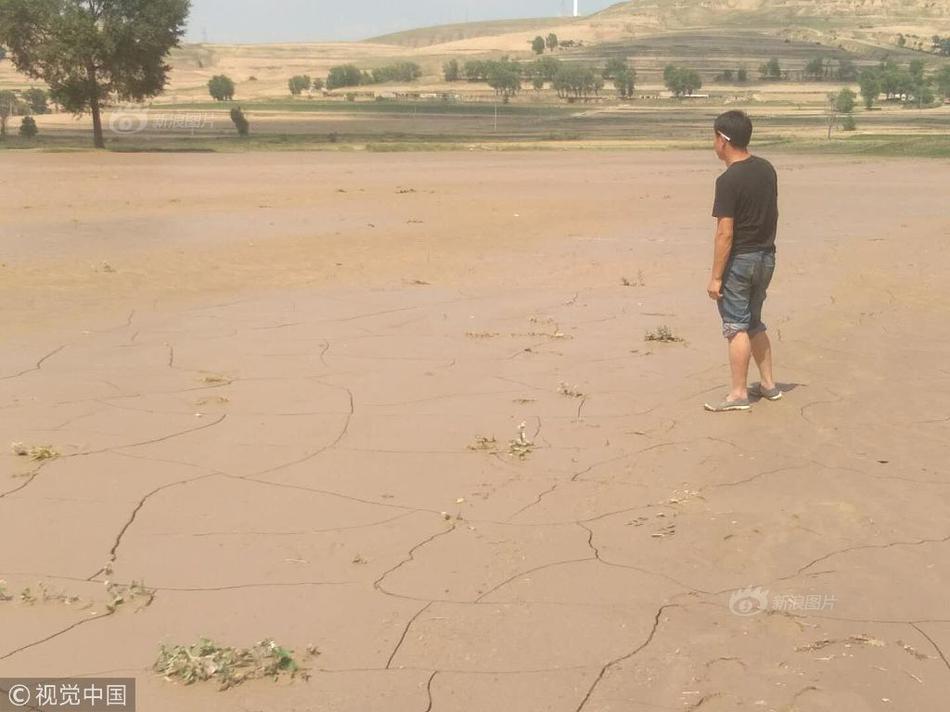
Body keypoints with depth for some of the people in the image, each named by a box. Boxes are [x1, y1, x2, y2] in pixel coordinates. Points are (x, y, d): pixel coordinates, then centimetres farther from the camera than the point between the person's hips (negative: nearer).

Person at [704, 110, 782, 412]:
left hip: (740, 260, -8)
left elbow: (725, 233, -20)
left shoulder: (728, 180, -19)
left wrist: (716, 276, -15)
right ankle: (768, 384, 25)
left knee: (736, 326, 1)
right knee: (754, 322, 19)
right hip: (766, 256, 8)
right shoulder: (767, 169, 5)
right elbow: (772, 214, 13)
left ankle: (738, 394, 7)